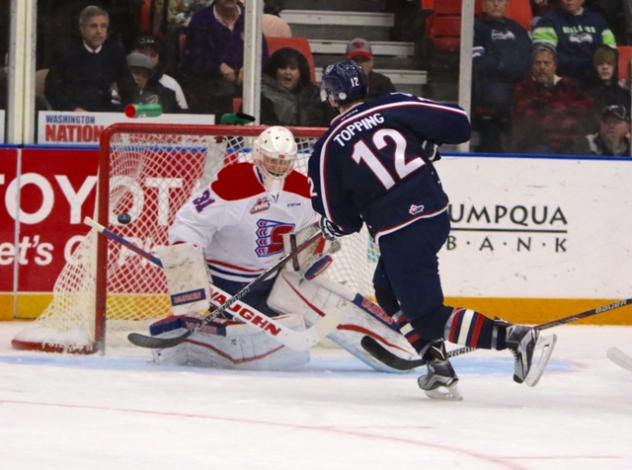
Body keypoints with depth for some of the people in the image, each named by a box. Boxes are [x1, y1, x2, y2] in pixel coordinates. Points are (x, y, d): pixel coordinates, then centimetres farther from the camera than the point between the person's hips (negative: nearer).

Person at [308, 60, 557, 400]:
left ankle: (515, 338, -17)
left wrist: (326, 228, 26)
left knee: (428, 317, -2)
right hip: (436, 214, 7)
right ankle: (438, 368, 16)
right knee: (387, 291, 25)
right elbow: (459, 123, 3)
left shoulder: (329, 148, -2)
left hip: (399, 234, -7)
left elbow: (342, 221, 2)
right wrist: (427, 145, 23)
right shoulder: (395, 107, 5)